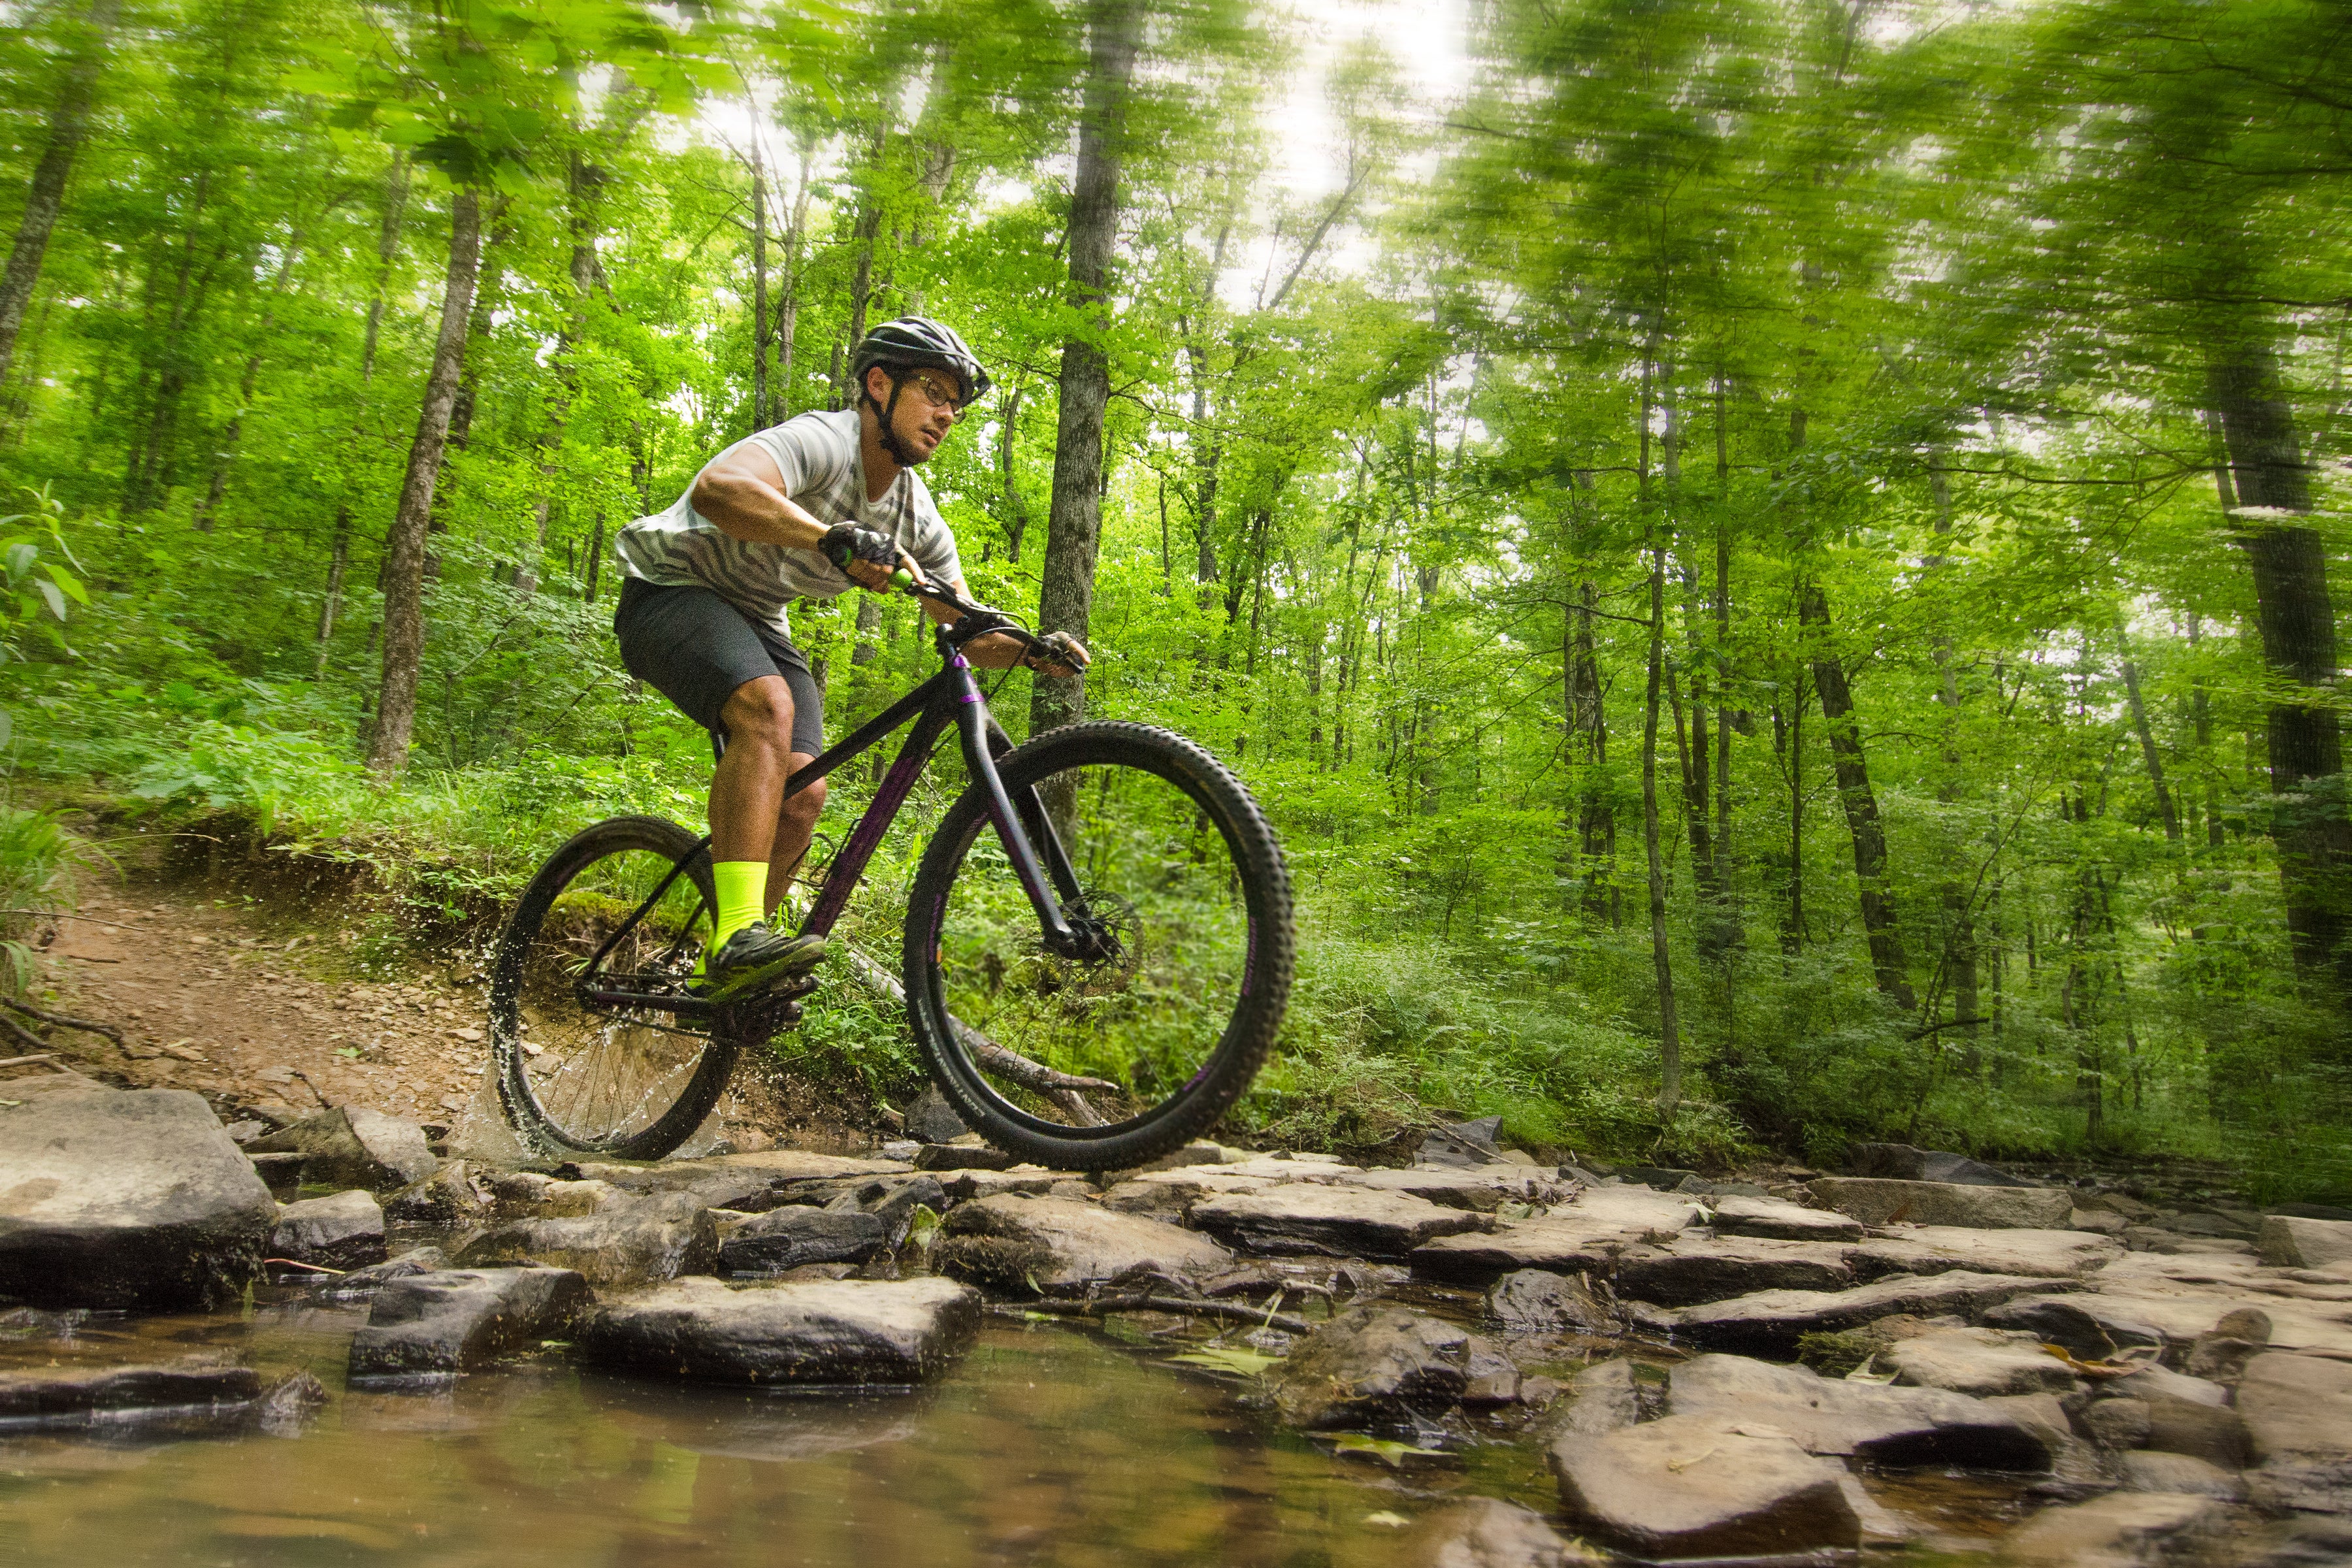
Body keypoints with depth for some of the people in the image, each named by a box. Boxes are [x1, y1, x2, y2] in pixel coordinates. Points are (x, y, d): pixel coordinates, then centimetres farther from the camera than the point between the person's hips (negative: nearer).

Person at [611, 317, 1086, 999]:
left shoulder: (917, 519, -1)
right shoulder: (821, 442, -24)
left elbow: (969, 633, 2)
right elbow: (718, 488, -45)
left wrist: (1031, 650, -19)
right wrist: (836, 538, -58)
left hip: (757, 622, 7)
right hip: (673, 591, -7)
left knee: (803, 795, -8)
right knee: (768, 707, -35)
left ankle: (724, 974, 9)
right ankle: (739, 937, -39)